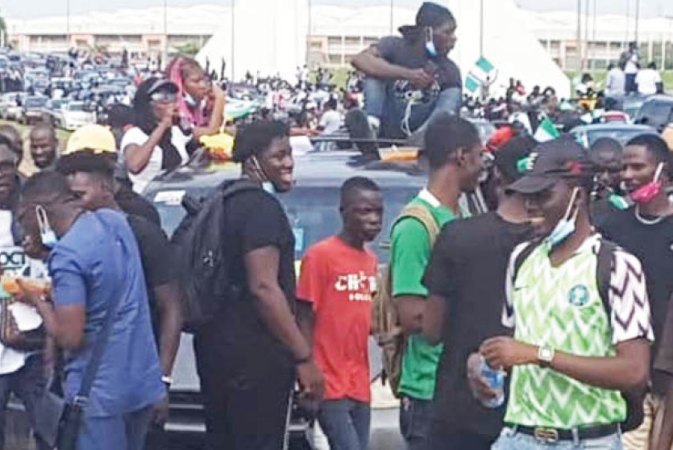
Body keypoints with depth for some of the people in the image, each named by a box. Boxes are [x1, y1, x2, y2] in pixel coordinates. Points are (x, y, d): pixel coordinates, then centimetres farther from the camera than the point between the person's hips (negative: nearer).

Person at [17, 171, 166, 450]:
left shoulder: (66, 255, -19)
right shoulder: (115, 221, 4)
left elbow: (70, 338, -19)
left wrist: (38, 301, -4)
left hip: (99, 393, -8)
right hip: (144, 382, 8)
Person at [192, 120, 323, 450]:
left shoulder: (226, 203, 17)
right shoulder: (262, 207, -13)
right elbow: (263, 287, -21)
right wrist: (304, 356, -20)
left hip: (217, 346, 10)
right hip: (254, 353, -10)